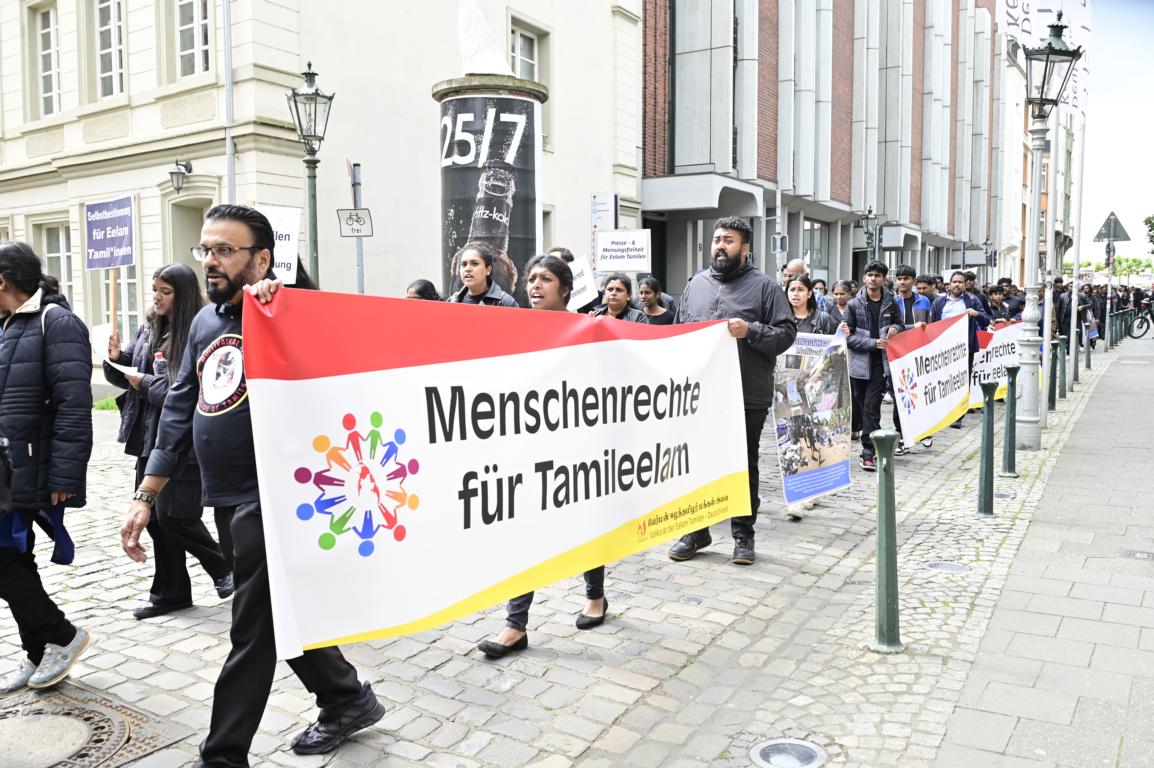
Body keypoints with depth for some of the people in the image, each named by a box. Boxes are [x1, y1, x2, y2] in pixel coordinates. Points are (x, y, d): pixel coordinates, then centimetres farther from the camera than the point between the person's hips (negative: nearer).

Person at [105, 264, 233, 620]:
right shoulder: (148, 330, 10)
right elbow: (126, 375, 19)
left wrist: (145, 384, -13)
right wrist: (115, 359, -2)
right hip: (151, 436, 8)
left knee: (173, 514, -6)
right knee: (155, 516, 12)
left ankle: (224, 567, 19)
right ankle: (169, 593, 26)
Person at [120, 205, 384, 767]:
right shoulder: (205, 321, 12)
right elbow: (180, 409, 14)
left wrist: (280, 298, -29)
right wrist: (146, 496, 11)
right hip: (233, 496, 8)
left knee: (254, 629, 3)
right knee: (280, 614, 18)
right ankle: (348, 700, 37)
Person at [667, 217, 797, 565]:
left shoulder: (764, 286, 0)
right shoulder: (696, 284, 13)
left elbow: (786, 332, -5)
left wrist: (750, 331, -19)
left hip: (747, 397, -3)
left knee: (744, 467, 8)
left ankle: (743, 534, 20)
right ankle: (695, 531, 23)